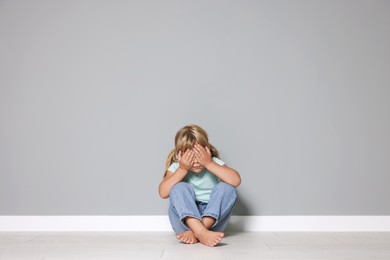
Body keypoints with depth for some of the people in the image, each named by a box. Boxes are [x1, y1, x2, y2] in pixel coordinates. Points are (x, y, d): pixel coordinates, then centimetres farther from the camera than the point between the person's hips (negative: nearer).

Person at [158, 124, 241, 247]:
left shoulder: (214, 163, -2)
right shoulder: (177, 167, -1)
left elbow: (236, 181, -20)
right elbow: (163, 193, -17)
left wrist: (209, 163, -23)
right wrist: (182, 169, -20)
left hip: (213, 217, 1)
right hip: (184, 217, 0)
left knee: (226, 187, -22)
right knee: (180, 188, -24)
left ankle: (194, 232, -32)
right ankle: (202, 233, -42)